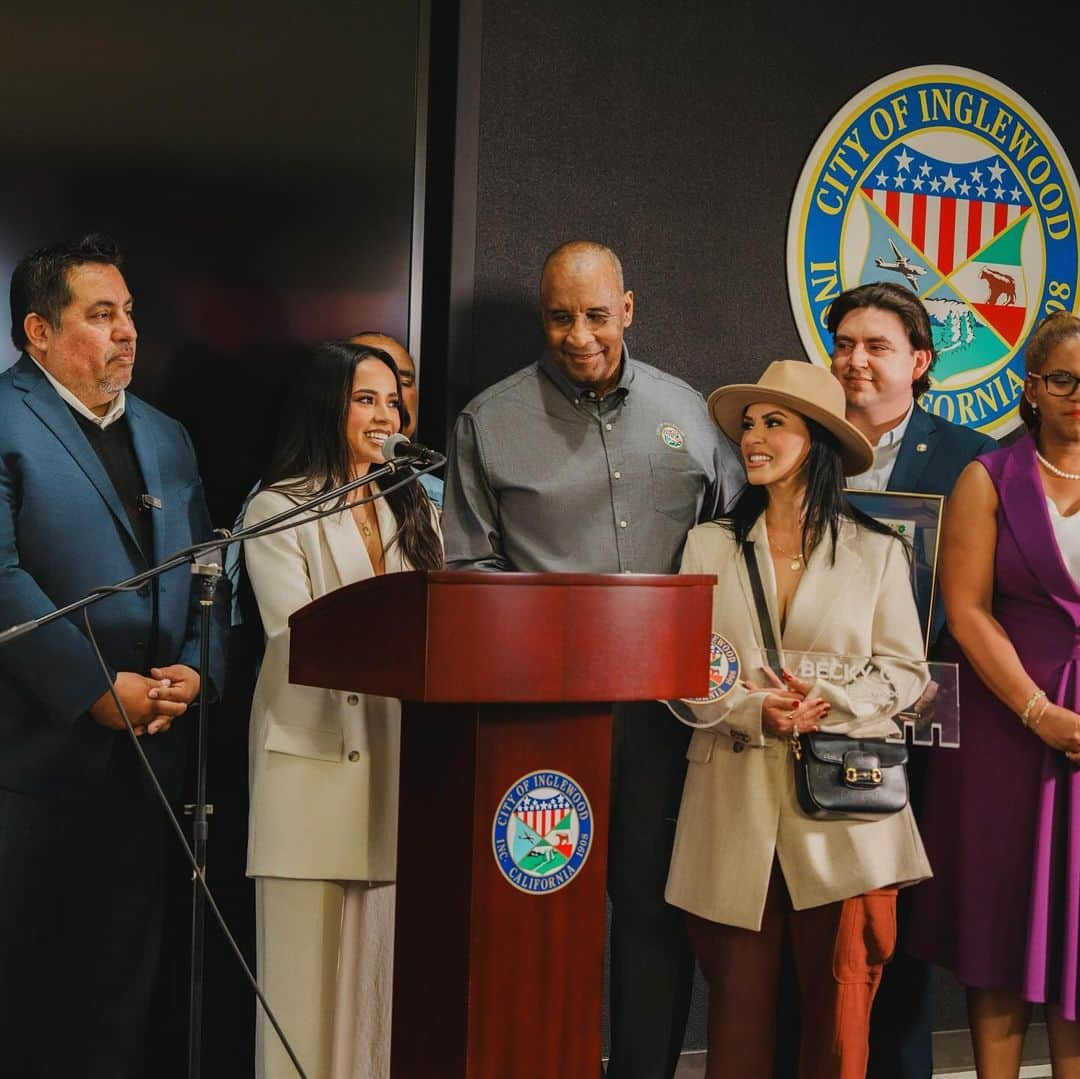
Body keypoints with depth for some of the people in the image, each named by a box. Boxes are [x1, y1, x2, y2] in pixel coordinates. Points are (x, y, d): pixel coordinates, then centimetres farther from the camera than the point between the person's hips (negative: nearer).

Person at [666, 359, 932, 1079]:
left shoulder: (878, 552, 7)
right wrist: (753, 711, -12)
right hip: (737, 802, 1)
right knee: (739, 998, 2)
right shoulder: (711, 546, 10)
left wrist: (832, 699, -12)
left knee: (842, 999, -1)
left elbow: (905, 670, 5)